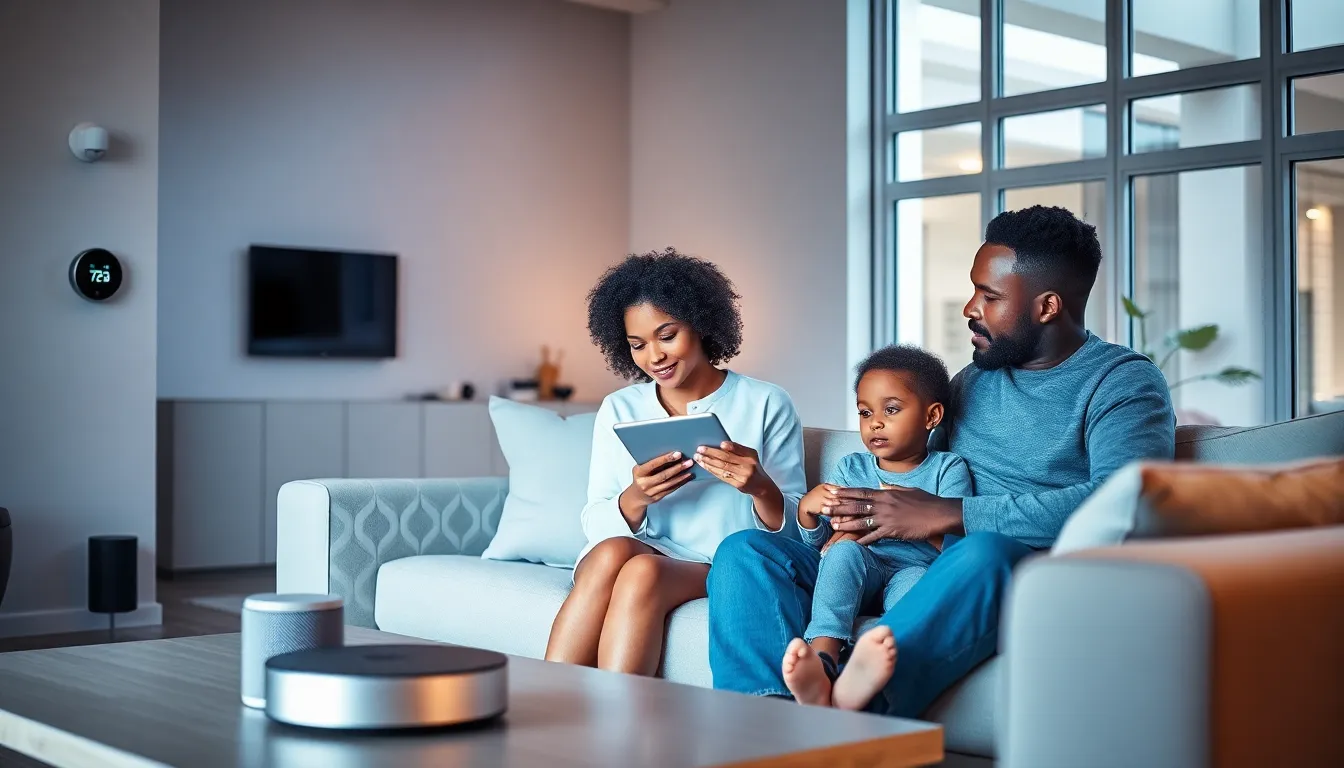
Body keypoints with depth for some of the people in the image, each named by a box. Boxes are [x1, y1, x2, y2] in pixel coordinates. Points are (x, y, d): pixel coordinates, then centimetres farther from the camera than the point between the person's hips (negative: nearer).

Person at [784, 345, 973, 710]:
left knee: (916, 580, -37)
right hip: (857, 571, 3)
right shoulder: (850, 468, 20)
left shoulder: (948, 468, 11)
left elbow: (958, 542, -2)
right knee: (845, 549, -31)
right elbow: (817, 540, 17)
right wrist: (807, 509, -6)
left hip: (915, 567, -2)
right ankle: (821, 660, -51)